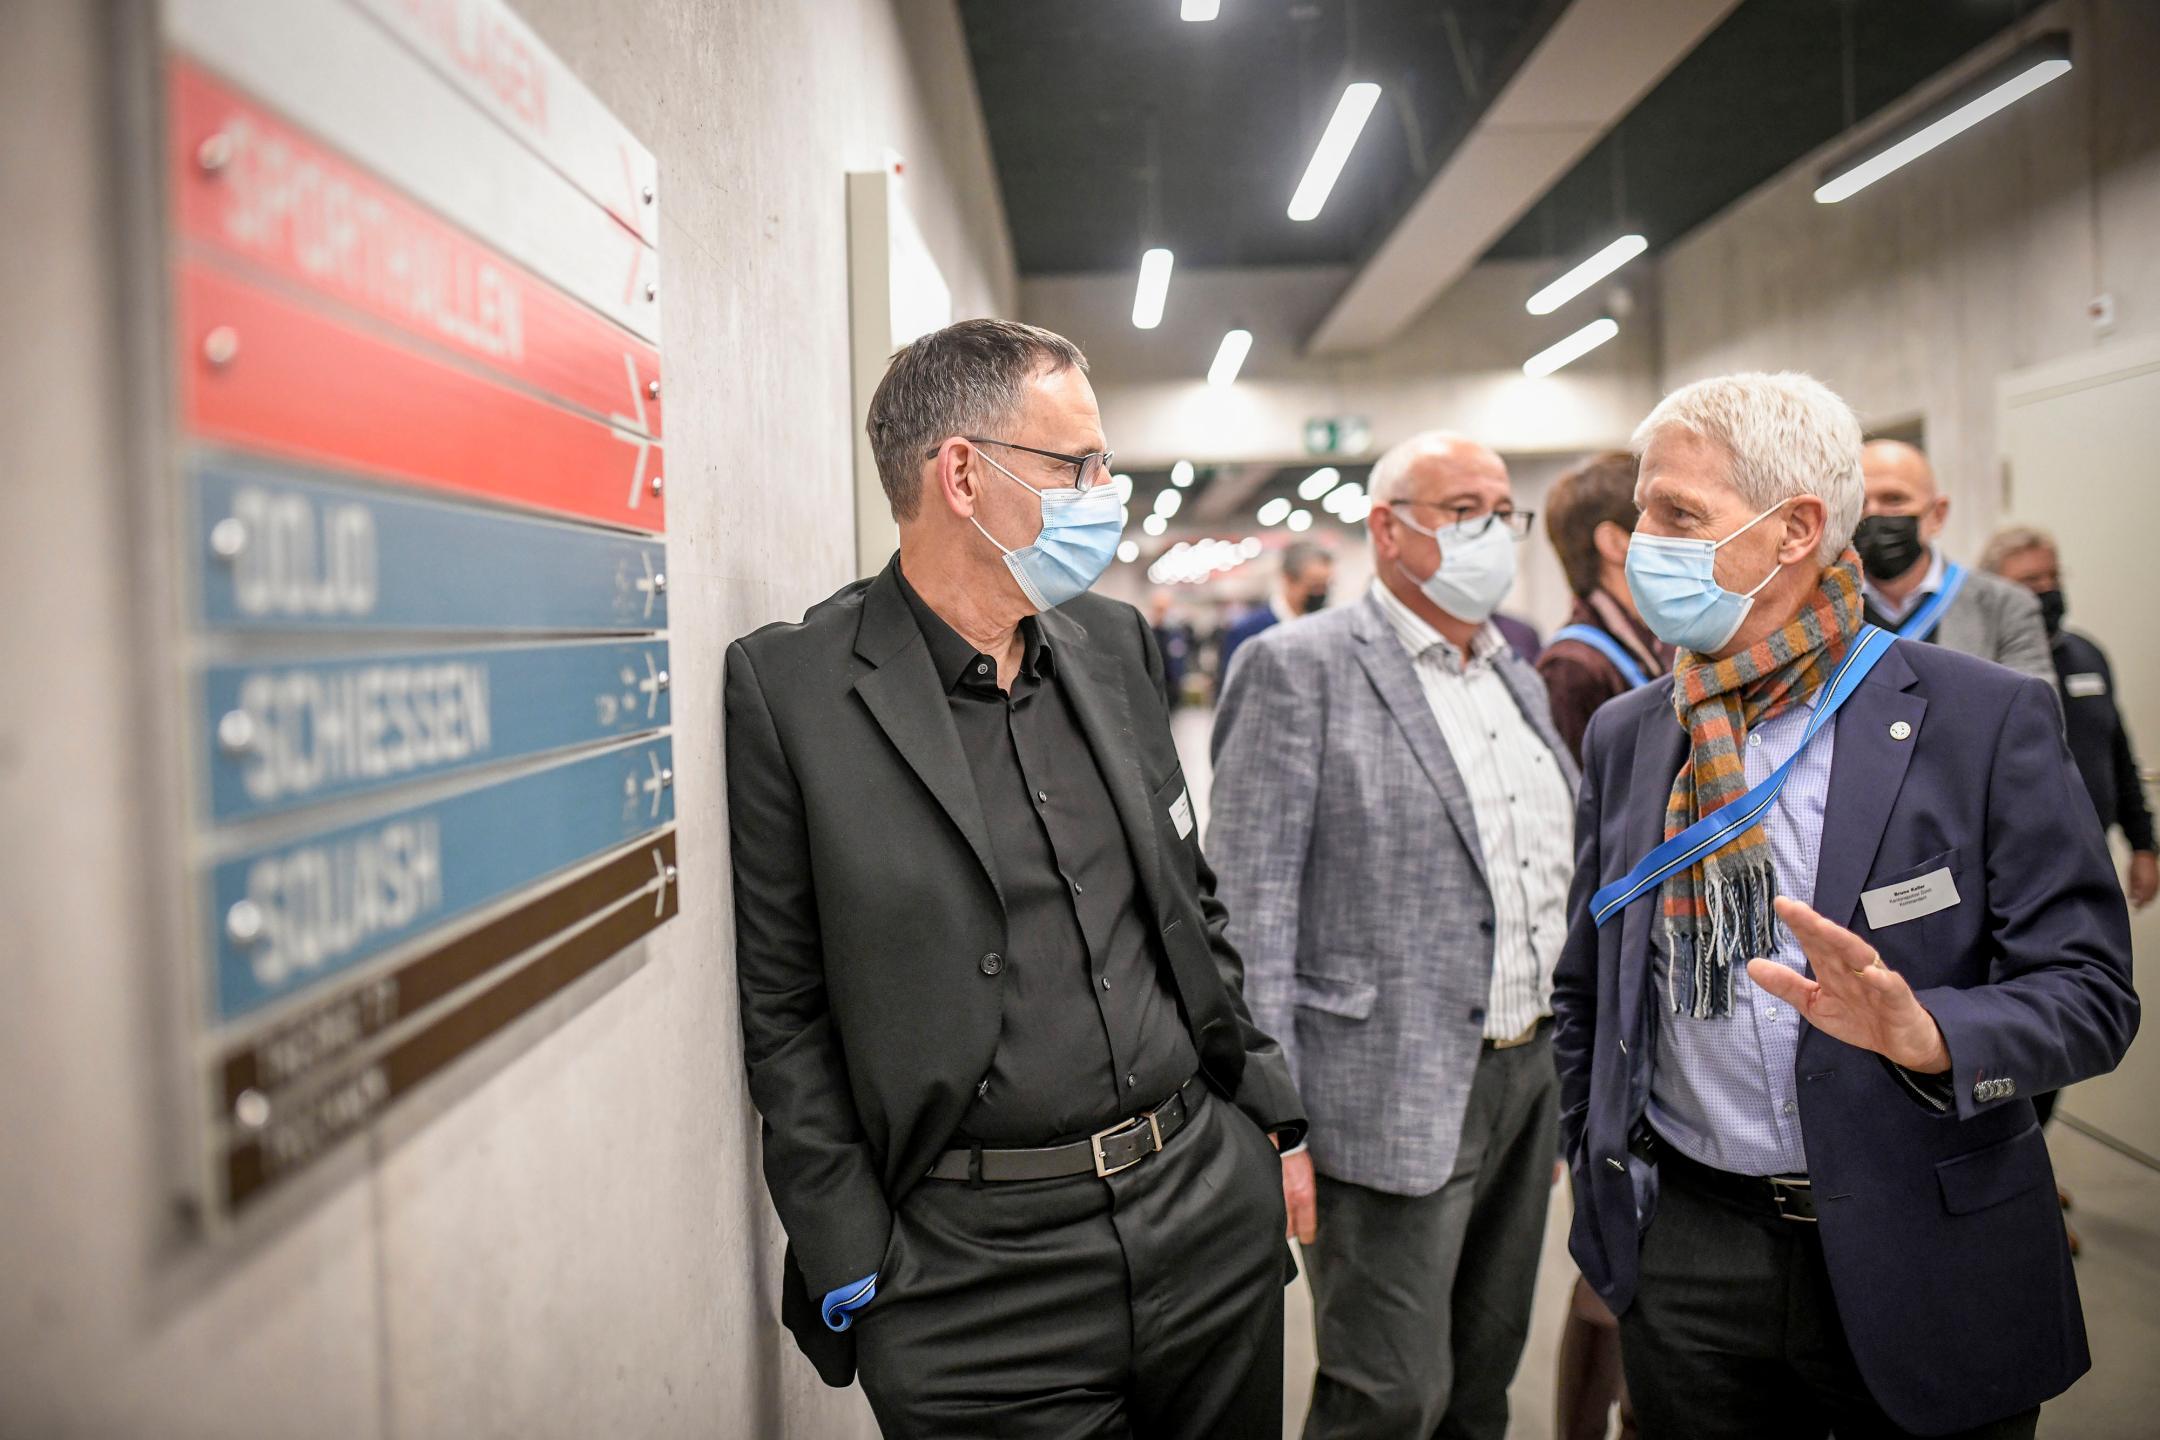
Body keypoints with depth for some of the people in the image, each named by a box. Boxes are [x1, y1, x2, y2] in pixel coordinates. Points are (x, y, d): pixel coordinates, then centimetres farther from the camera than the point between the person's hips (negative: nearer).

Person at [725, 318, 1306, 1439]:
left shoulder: (1115, 644, 6)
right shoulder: (789, 684, -10)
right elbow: (784, 1013, -8)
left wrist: (1272, 1122, 12)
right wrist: (858, 1283, -8)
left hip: (1214, 1211, 5)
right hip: (976, 1272, -5)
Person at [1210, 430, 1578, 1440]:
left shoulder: (1517, 680, 14)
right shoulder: (1298, 669, -10)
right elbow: (1248, 907, -14)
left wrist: (1564, 1071, 16)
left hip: (1523, 1080, 7)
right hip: (1392, 1098, -7)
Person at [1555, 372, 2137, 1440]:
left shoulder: (1988, 719, -8)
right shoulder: (1625, 735, 3)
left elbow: (2088, 989, -10)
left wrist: (1924, 1034, -28)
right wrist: (1596, 1180, 6)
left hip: (1923, 1264, -2)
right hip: (1685, 1255, 3)